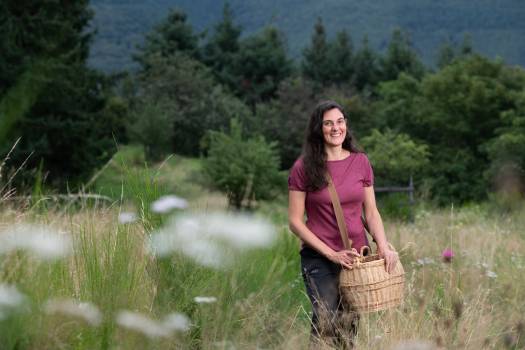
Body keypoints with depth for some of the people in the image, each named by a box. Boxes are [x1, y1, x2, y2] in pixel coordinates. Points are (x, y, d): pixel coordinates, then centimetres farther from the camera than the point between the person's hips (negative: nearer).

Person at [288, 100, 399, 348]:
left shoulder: (360, 162, 5)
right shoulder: (303, 168, -5)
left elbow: (371, 212, 9)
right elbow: (295, 221, -6)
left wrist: (383, 246, -8)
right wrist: (332, 254, -12)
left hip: (357, 257, 3)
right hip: (319, 260, -3)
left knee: (350, 327, 7)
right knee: (326, 326, -10)